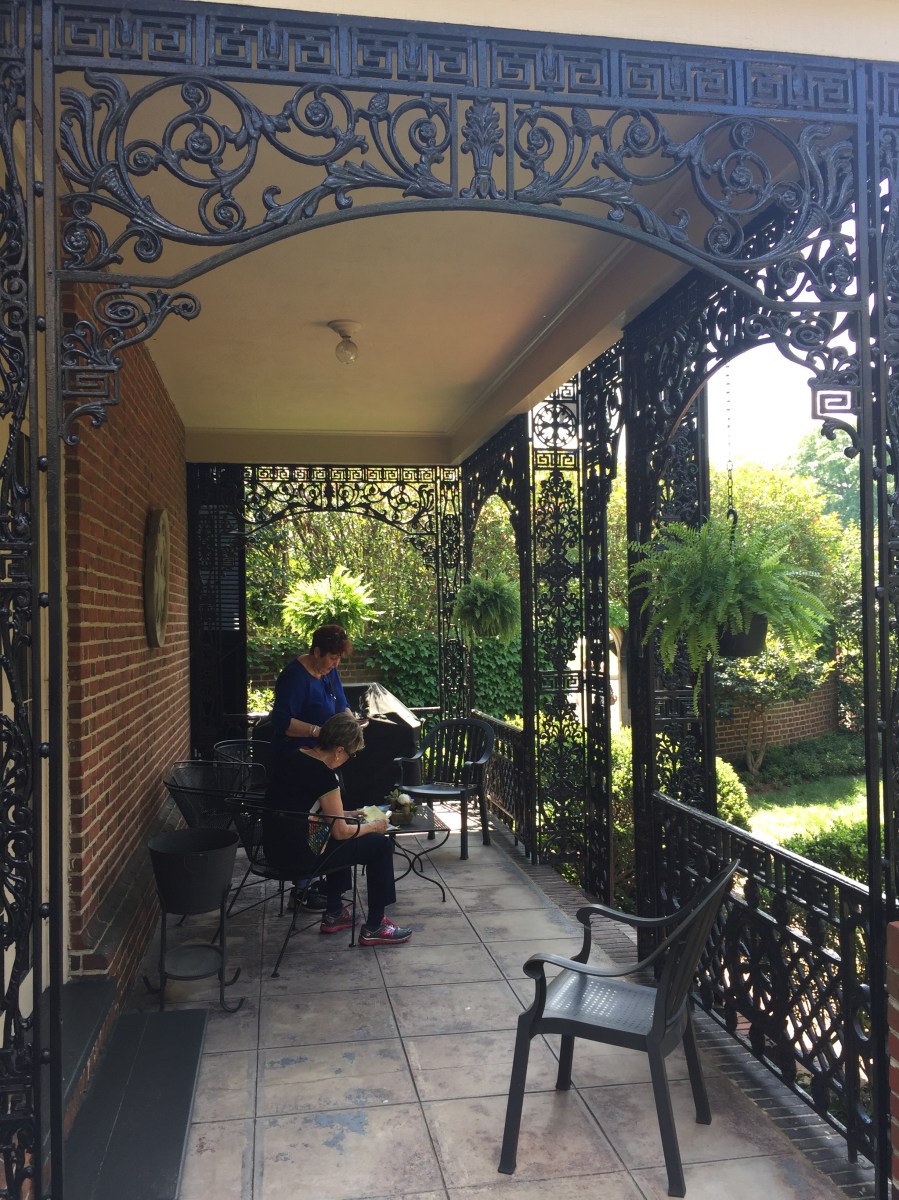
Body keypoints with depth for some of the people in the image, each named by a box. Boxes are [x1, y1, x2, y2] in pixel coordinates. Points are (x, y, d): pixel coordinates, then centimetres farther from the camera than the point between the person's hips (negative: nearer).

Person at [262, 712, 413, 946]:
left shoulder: (291, 760, 7)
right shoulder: (323, 774, -18)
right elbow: (340, 831, -11)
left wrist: (348, 814, 23)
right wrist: (373, 826, 7)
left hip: (274, 848, 9)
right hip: (297, 857, -9)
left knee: (341, 840, 33)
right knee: (380, 844, 4)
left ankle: (333, 914, 37)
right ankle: (374, 928, 14)